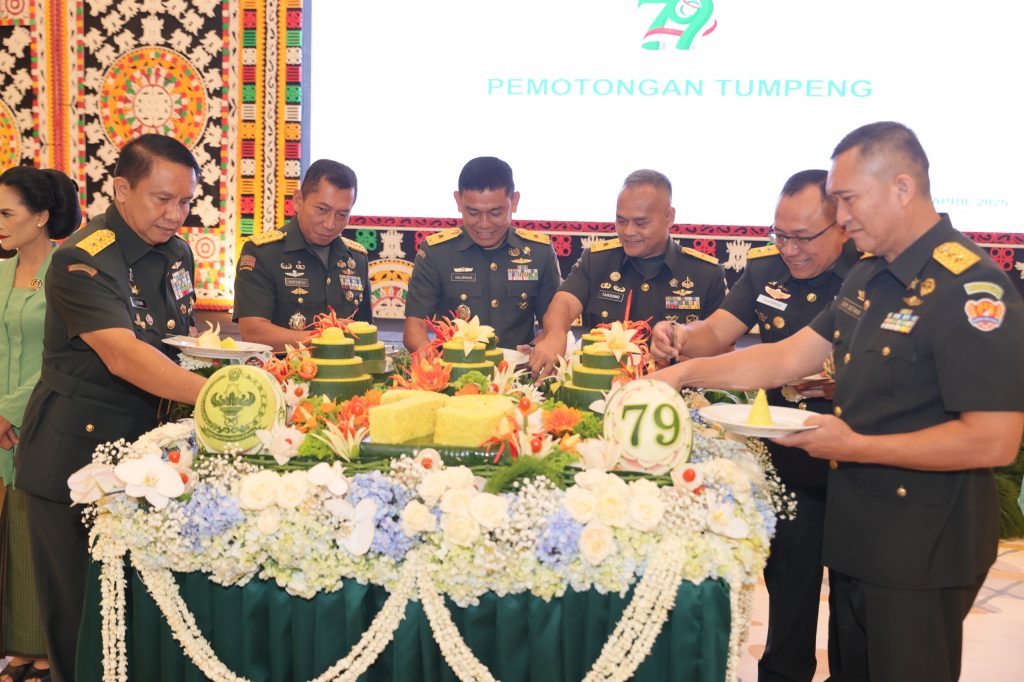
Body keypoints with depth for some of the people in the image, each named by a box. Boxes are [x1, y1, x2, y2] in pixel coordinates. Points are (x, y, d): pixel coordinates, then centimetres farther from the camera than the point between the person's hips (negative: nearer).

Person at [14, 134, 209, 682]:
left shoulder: (176, 253, 6)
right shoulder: (82, 260, -19)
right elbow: (122, 355, -32)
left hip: (146, 441, 7)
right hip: (77, 449, -6)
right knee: (76, 608, 5)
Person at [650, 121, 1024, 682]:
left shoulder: (971, 290, -20)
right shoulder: (867, 277, 7)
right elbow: (788, 358, 10)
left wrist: (857, 447, -22)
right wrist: (685, 373, 3)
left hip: (920, 552, -8)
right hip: (854, 533, 8)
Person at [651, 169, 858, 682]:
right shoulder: (767, 269, 1)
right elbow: (716, 333, -7)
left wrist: (839, 385, -31)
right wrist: (681, 338, -28)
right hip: (788, 466, 4)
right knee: (789, 594, 17)